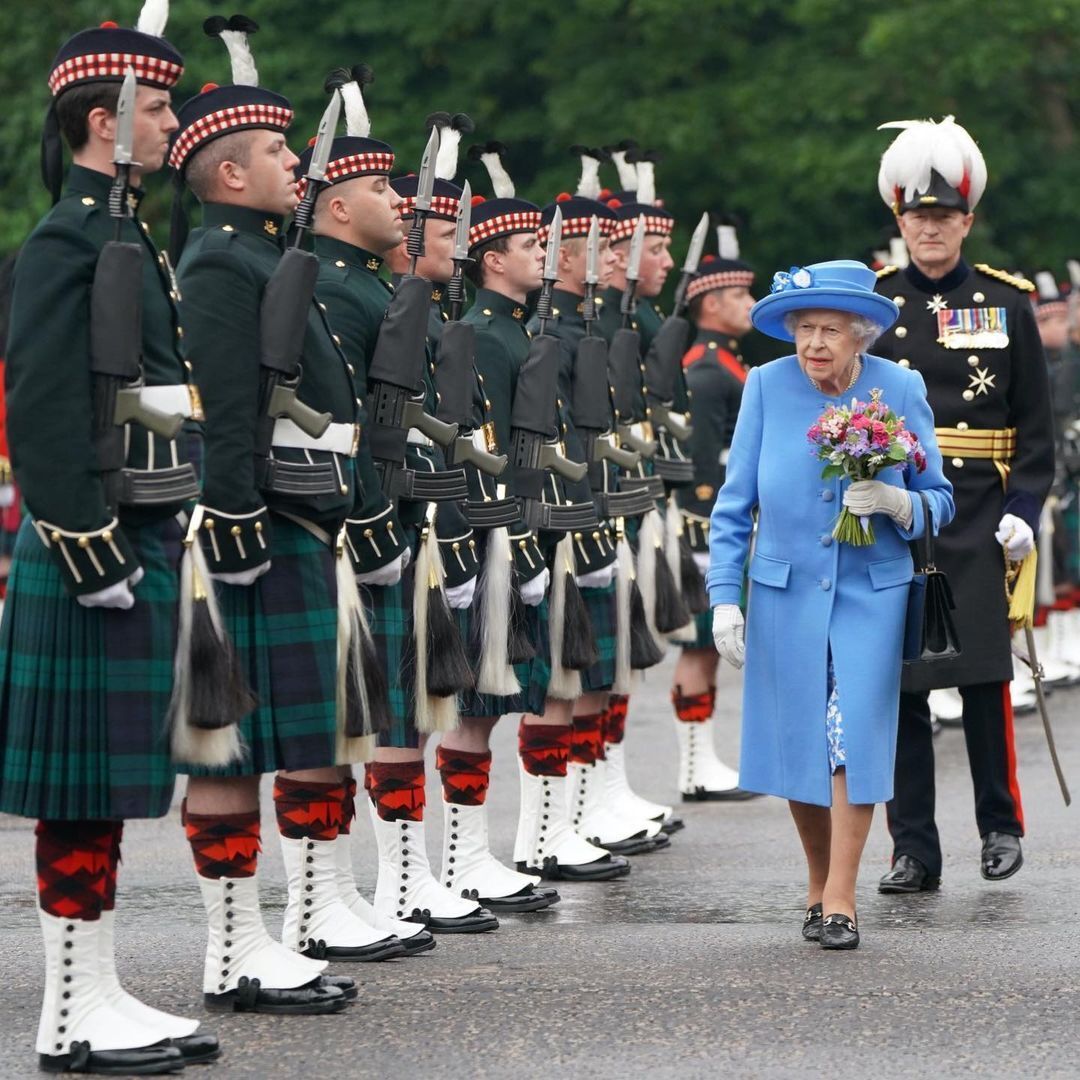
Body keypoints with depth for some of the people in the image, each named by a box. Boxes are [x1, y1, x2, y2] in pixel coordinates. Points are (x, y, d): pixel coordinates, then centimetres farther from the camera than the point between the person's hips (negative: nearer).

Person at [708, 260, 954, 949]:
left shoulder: (901, 389, -4)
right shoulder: (768, 386, -3)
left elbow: (939, 500, 3)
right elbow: (735, 503, 2)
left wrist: (896, 502, -19)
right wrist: (725, 596, -4)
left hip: (872, 592, -1)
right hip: (784, 592, 1)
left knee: (856, 737, -9)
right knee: (796, 743, 4)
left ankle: (841, 899, -2)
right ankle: (819, 884, 23)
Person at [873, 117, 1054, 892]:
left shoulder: (1005, 303, 5)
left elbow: (1035, 422, 6)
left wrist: (1024, 510, -4)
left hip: (979, 520, -1)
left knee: (984, 674, -2)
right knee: (897, 682, 1)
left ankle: (1001, 825, 16)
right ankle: (914, 850, 8)